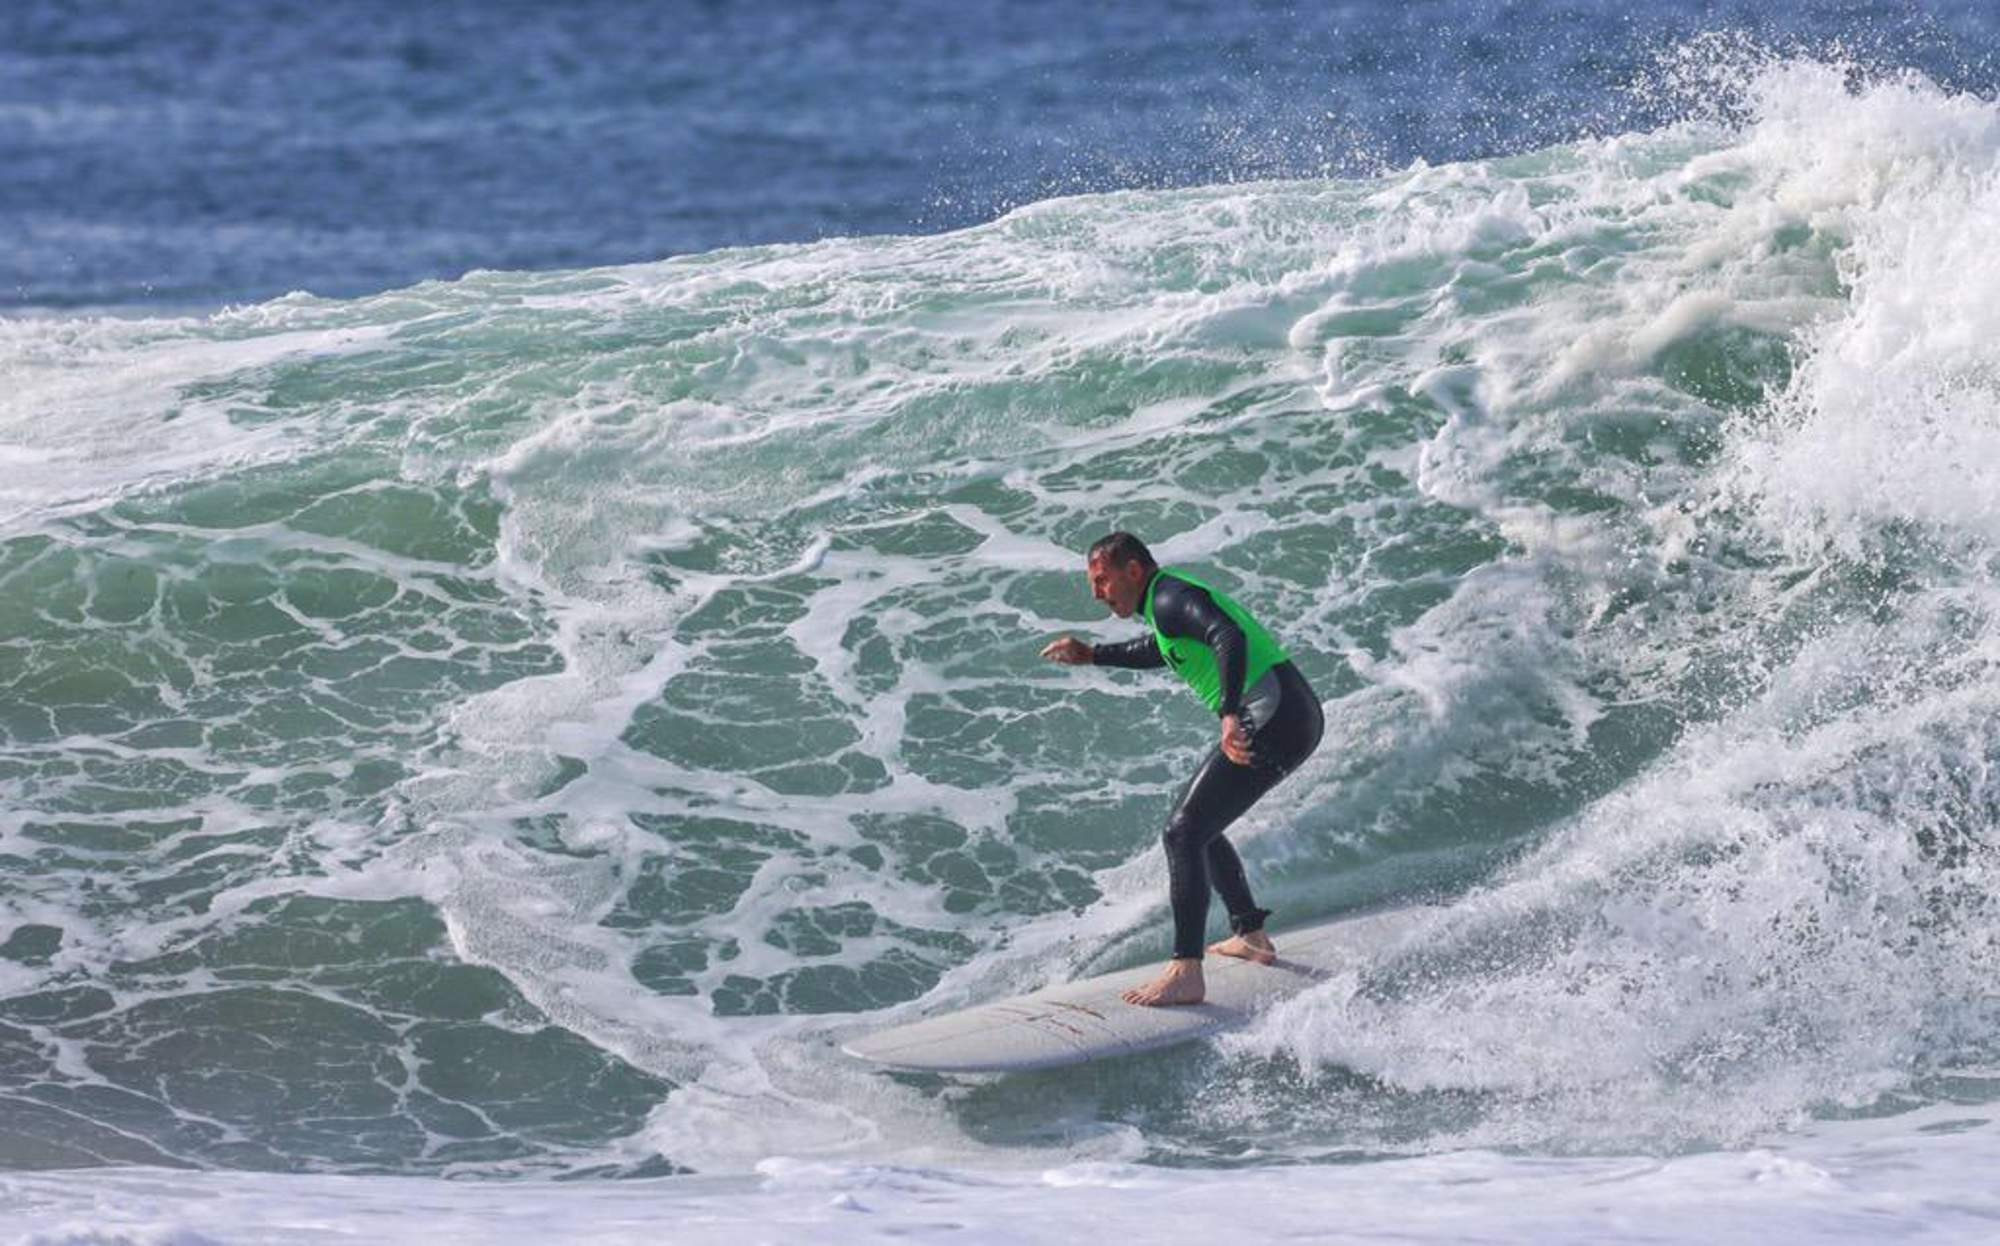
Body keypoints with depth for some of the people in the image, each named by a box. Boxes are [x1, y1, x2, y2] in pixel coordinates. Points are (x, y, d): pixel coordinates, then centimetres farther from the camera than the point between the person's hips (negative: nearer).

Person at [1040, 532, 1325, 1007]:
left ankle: (1186, 973, -21)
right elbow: (1160, 651, 44)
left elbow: (1231, 637, -28)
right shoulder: (1171, 599, 21)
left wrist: (1231, 715, -41)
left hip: (1271, 718, -10)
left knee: (1184, 833, -14)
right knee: (1200, 825, 25)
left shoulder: (1170, 597, -10)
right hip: (1298, 716, 10)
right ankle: (1251, 936, 32)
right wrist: (1091, 656, 47)